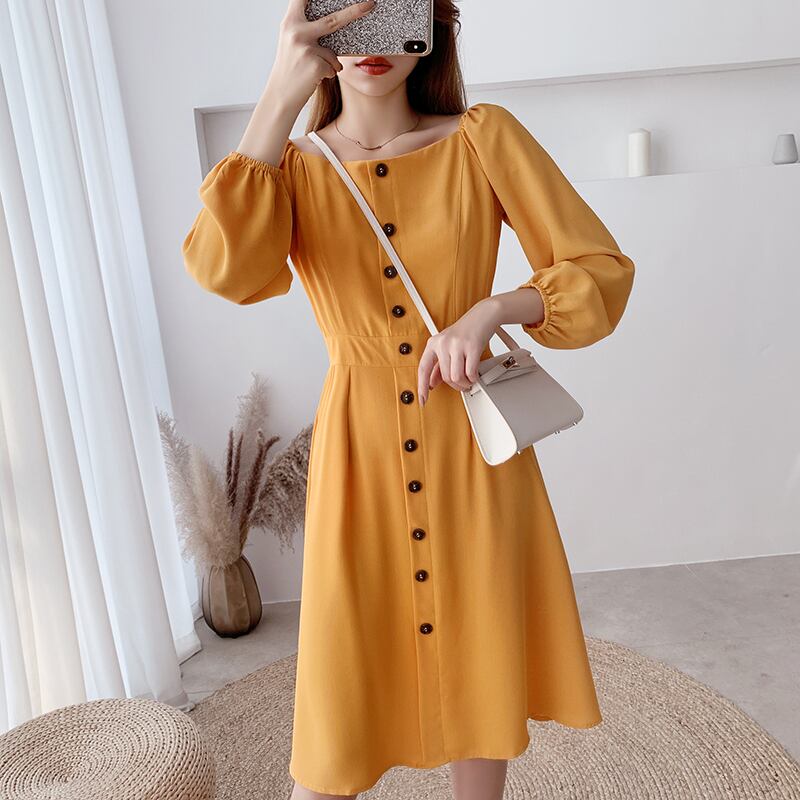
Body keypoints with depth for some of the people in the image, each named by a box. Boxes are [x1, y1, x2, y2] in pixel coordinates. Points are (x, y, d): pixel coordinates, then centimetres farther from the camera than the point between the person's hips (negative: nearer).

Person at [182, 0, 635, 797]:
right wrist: (281, 96, -21)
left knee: (480, 672, 17)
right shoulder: (291, 169, 2)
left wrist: (489, 311, -19)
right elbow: (226, 270, -20)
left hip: (474, 458, 1)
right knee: (338, 708, 7)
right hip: (359, 459, 0)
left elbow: (603, 269, -3)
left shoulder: (483, 137, 0)